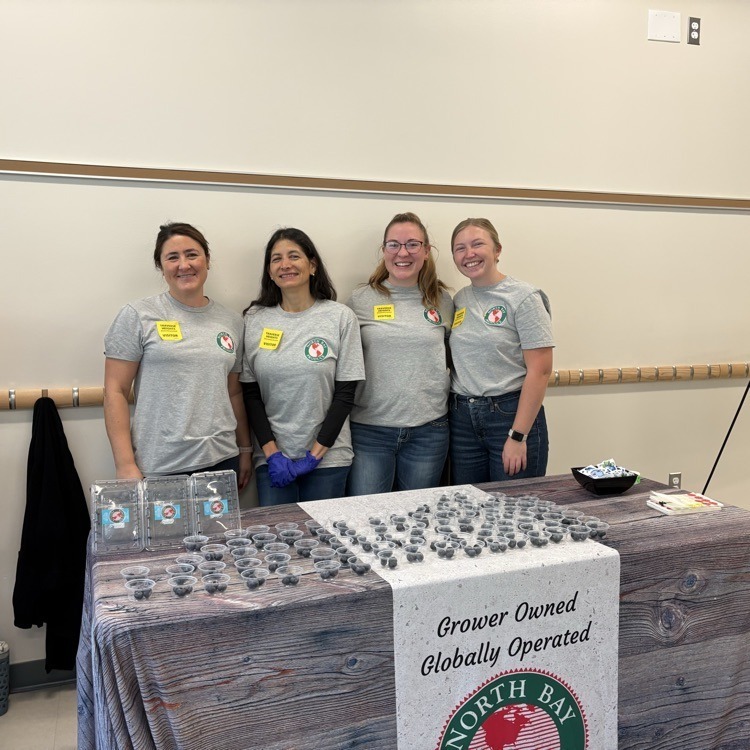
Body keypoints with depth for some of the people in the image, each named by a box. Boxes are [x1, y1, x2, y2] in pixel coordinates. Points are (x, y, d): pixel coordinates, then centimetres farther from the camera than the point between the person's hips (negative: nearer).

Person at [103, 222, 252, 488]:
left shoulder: (232, 321, 9)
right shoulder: (137, 316, -2)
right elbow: (115, 392, -4)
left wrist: (245, 450, 15)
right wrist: (125, 466, -10)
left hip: (223, 461, 4)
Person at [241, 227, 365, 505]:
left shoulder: (340, 317, -4)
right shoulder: (255, 319, 1)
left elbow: (345, 393, -4)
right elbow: (251, 393, 2)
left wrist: (315, 454, -9)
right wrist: (271, 452, -7)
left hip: (327, 457, -1)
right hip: (272, 456, 1)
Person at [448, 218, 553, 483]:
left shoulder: (523, 298, -8)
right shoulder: (459, 300, 9)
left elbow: (540, 371, -13)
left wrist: (518, 436, -17)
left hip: (511, 414, -5)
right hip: (463, 419, 5)